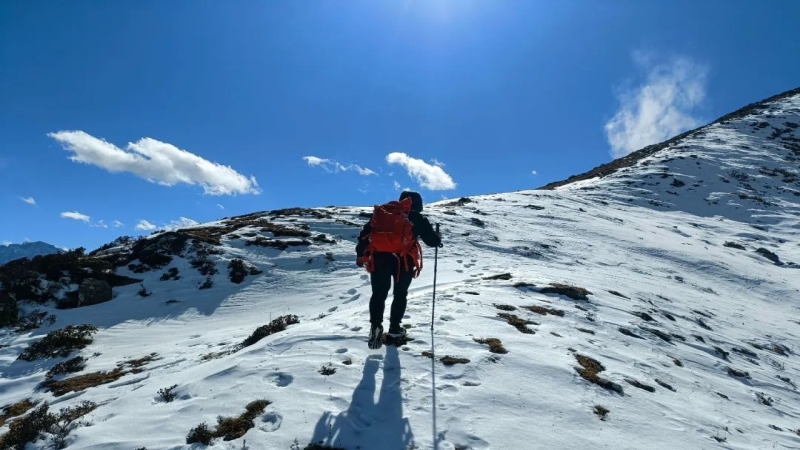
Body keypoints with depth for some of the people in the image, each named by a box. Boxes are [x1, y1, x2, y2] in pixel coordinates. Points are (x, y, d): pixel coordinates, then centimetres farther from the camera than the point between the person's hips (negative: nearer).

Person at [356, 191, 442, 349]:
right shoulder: (417, 218, 9)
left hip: (379, 257, 2)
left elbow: (365, 233, 14)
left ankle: (376, 325, -8)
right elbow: (432, 241, 8)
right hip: (404, 260, -2)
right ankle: (394, 328, 18)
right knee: (400, 294, 16)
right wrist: (438, 238, 30)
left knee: (379, 293, 9)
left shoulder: (381, 211, 17)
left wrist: (360, 254, 19)